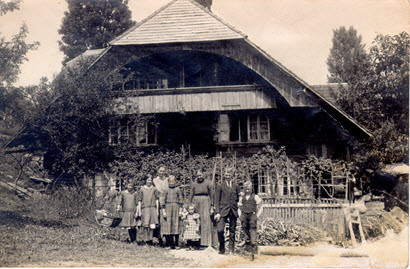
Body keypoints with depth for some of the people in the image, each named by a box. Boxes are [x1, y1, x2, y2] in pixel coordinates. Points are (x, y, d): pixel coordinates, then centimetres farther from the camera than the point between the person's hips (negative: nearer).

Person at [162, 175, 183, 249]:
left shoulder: (178, 189, 9)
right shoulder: (166, 190, 10)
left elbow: (181, 199, 9)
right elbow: (163, 200, 10)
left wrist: (180, 210, 2)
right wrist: (163, 210, 3)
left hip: (176, 207, 0)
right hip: (168, 207, 1)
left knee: (176, 223, -3)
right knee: (168, 223, -5)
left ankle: (176, 242, 1)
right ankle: (169, 243, -2)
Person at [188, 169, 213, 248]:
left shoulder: (208, 183, 4)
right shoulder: (194, 184, 12)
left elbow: (211, 195, 3)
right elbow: (191, 196, 14)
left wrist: (212, 207, -2)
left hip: (205, 202, -3)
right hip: (196, 203, 3)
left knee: (205, 221, -8)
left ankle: (205, 242, -6)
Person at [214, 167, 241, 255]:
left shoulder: (236, 186, 11)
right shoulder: (221, 186, 5)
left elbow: (238, 199, 15)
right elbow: (217, 200, 3)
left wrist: (238, 210, 5)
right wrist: (217, 212, -6)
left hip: (233, 211, 2)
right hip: (223, 210, -2)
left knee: (232, 230, 5)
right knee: (220, 229, -14)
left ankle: (231, 249, 14)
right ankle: (222, 249, 2)